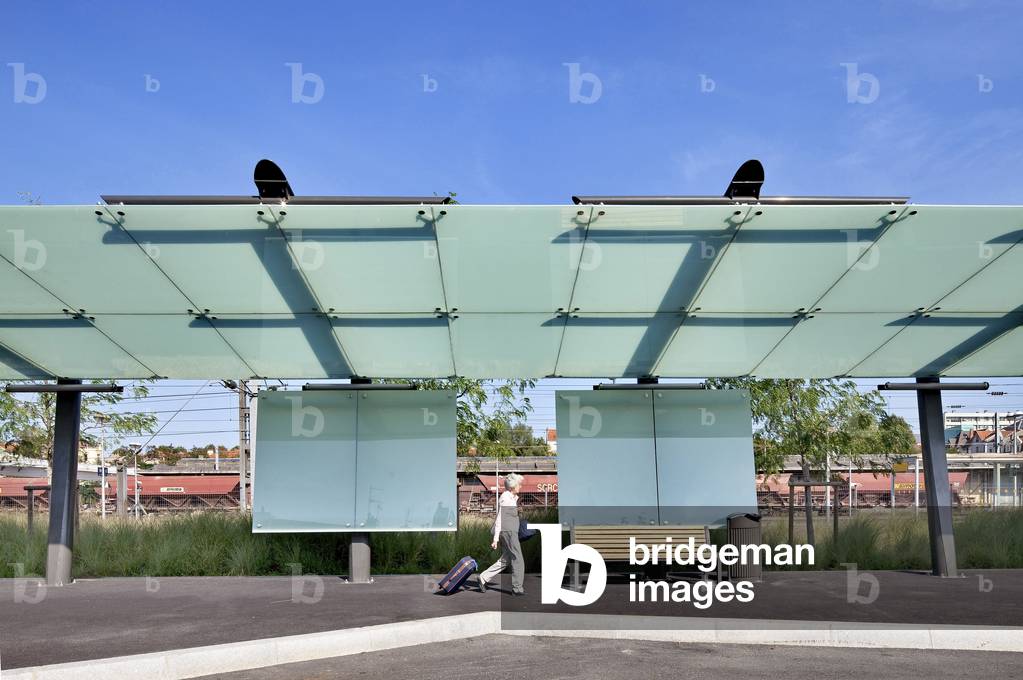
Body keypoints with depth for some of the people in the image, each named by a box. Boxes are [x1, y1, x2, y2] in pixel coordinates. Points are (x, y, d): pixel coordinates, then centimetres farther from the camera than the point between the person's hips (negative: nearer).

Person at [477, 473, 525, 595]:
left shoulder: (513, 498, 15)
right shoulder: (505, 498, -13)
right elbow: (499, 519, -15)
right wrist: (496, 538, -17)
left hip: (511, 532, 10)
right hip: (508, 531, -10)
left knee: (505, 560, 12)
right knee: (518, 560, -3)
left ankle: (484, 578, 14)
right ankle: (517, 588, 3)